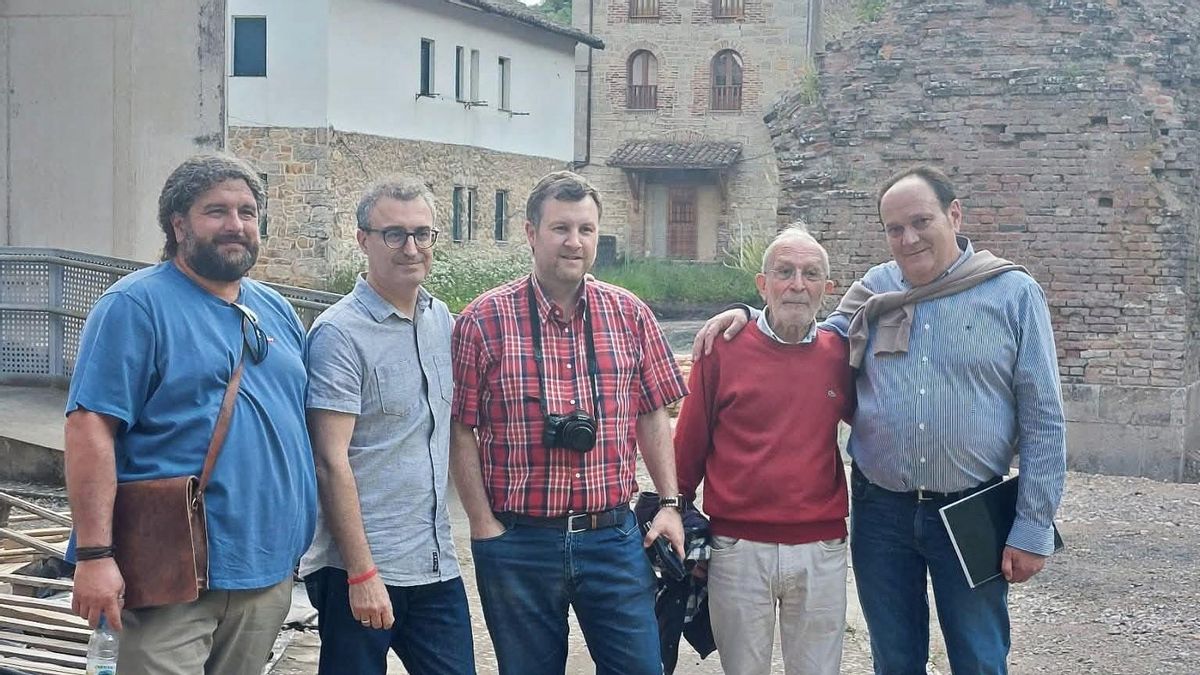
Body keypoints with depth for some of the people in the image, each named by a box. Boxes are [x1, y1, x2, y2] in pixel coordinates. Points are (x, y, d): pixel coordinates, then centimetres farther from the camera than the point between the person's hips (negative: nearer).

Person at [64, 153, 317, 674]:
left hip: (271, 569, 7)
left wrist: (303, 535, 18)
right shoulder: (136, 305, -8)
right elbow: (90, 425, -16)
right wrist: (95, 554, -22)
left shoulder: (277, 312, 14)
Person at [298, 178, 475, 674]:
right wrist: (362, 573, -18)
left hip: (436, 564, 6)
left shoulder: (442, 321, 10)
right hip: (362, 570, -6)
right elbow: (331, 461, -15)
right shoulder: (340, 334, -11)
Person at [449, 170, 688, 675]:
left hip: (613, 536, 2)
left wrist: (670, 503, 4)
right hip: (517, 543, -2)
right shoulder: (483, 321, -5)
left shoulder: (629, 314, 4)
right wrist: (484, 526, -7)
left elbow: (652, 418, 10)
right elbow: (461, 432, -3)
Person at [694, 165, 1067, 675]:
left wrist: (1033, 528, -7)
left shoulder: (1013, 293, -3)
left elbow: (1042, 420, -3)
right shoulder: (873, 289, 5)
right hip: (881, 511, 3)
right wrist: (748, 316, 2)